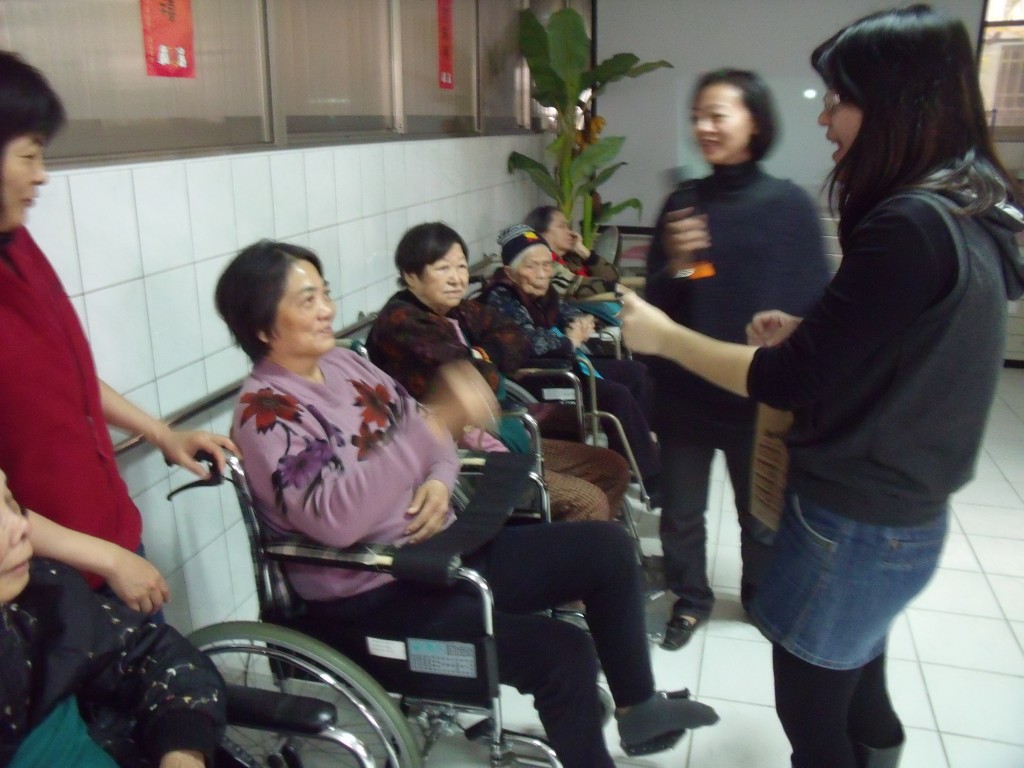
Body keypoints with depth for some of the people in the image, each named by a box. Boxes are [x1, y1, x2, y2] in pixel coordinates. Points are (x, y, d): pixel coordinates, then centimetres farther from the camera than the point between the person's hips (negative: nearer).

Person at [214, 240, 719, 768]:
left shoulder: (343, 362, 6)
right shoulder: (265, 411, -17)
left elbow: (421, 434, 13)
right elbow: (333, 519, -32)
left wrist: (438, 481, -10)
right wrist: (437, 424, -36)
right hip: (373, 595, -8)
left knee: (606, 546, 6)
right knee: (563, 654, -22)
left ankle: (638, 705, 23)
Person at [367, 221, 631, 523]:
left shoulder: (458, 312, 10)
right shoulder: (401, 324, -17)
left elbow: (515, 343, 2)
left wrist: (475, 358, -14)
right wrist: (481, 361, -2)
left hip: (491, 436, 10)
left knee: (613, 468, 9)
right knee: (588, 503, -19)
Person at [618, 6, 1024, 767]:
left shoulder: (908, 227, -26)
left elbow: (792, 381, -22)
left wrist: (663, 336, -12)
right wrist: (809, 331, 3)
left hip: (855, 523, -9)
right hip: (901, 511, 9)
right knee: (856, 689, 26)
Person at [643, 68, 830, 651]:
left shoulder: (790, 204, -7)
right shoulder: (683, 203, 0)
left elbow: (815, 306, -5)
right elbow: (655, 302, 1)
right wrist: (675, 265, -18)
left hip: (759, 392, -2)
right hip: (684, 389, 2)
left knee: (761, 512, 17)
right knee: (681, 511, 12)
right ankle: (690, 599, 36)